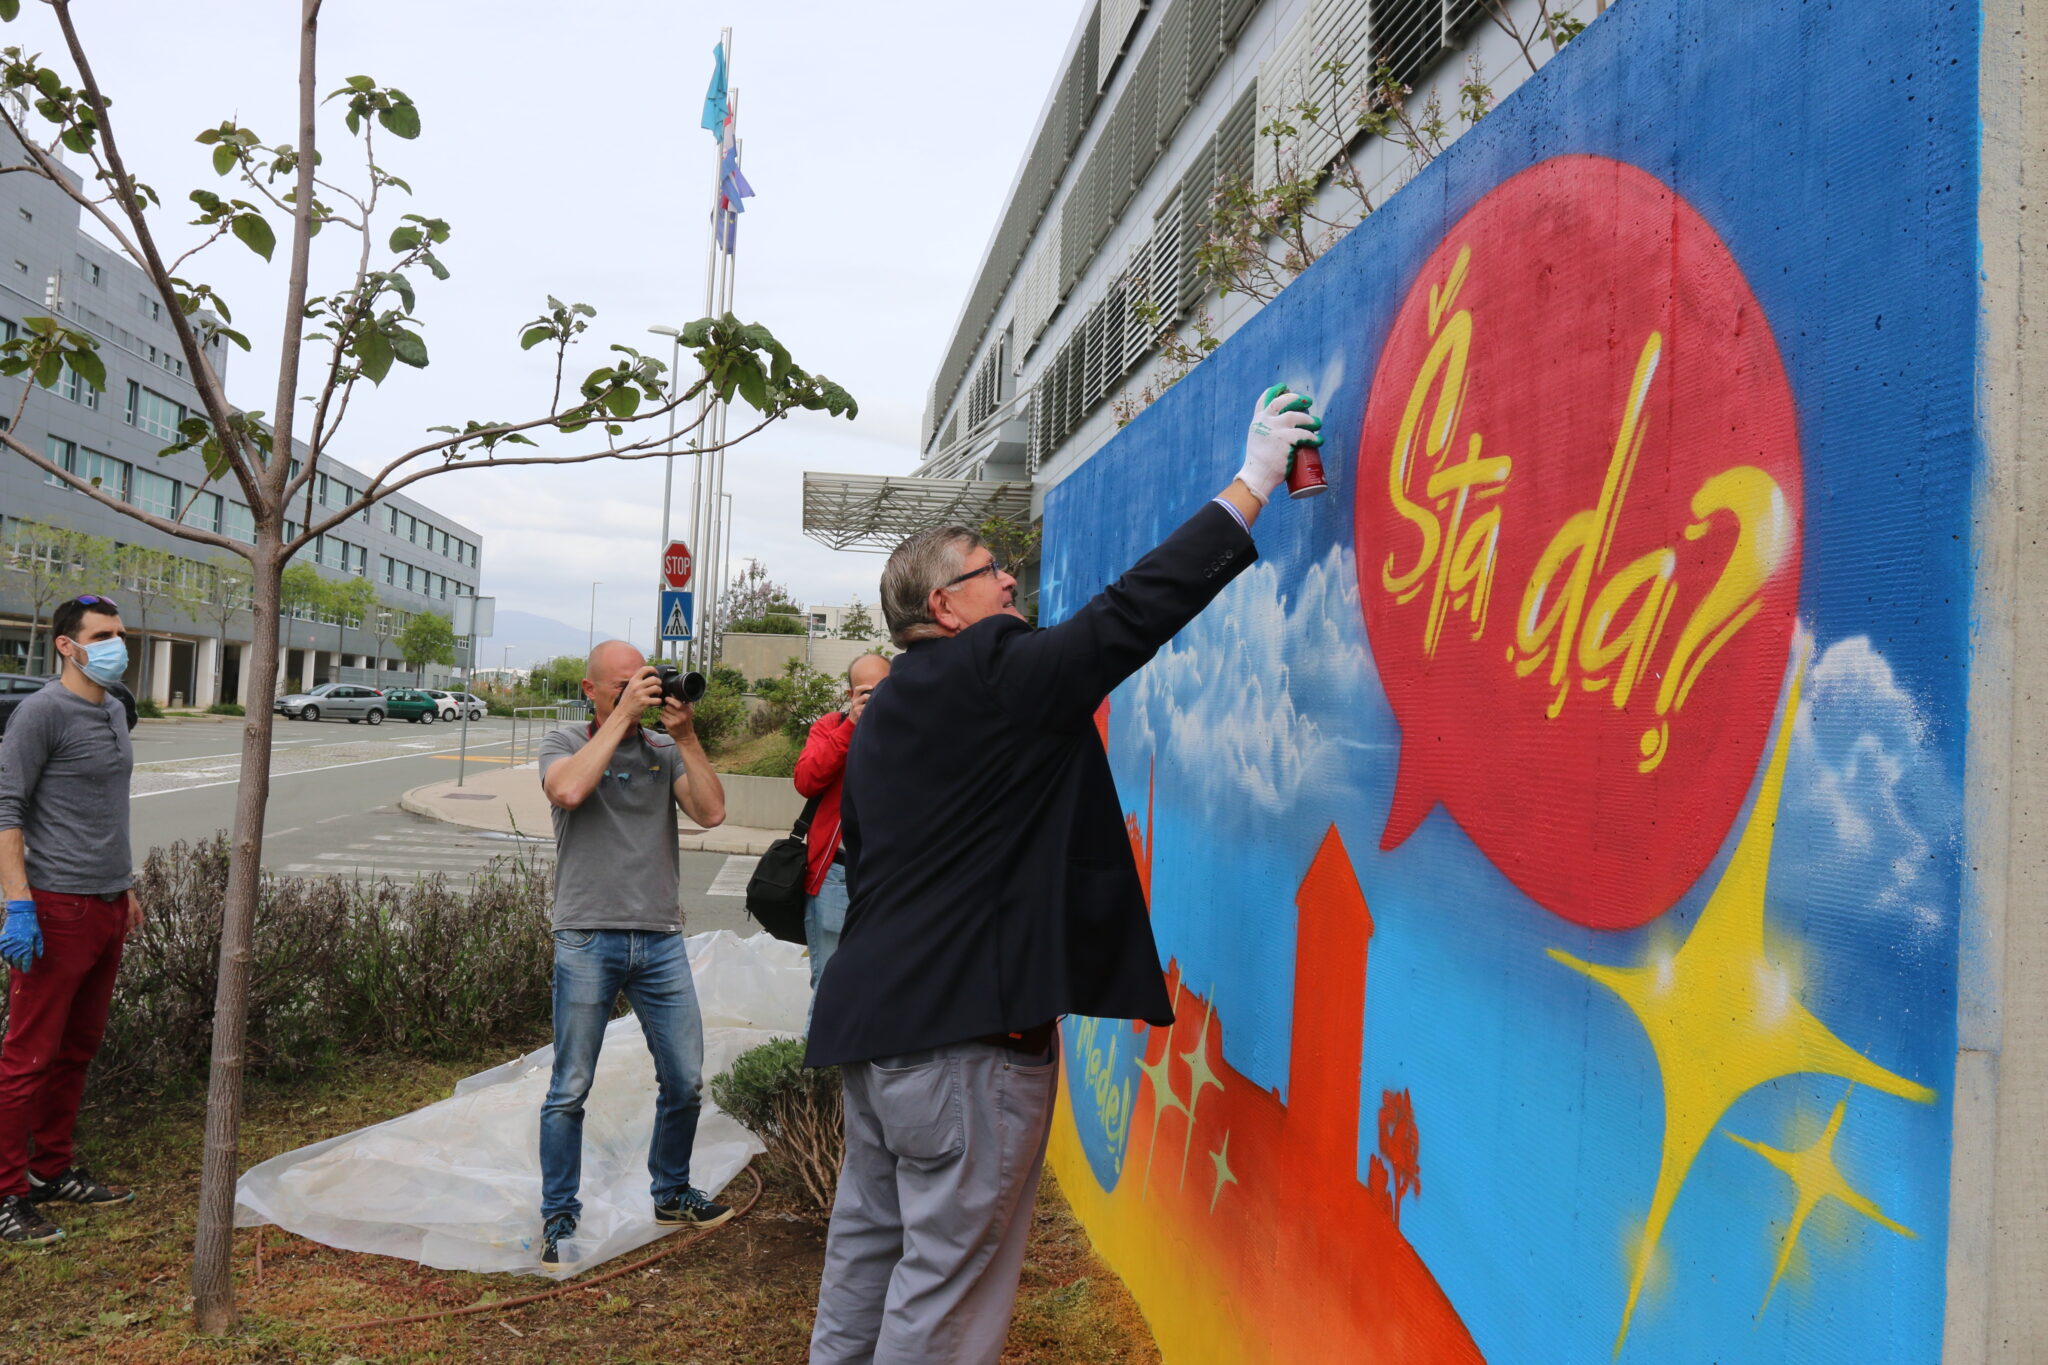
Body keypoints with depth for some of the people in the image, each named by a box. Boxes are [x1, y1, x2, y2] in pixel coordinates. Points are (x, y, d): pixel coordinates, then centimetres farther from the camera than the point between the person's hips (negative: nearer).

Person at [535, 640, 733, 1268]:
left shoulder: (665, 750, 10)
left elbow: (711, 812, -4)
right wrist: (622, 716, -15)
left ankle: (671, 1194, 30)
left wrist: (685, 736, -8)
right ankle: (559, 1217, 19)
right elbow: (570, 790, -20)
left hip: (661, 939, 3)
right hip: (588, 939, -3)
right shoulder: (564, 744, 3)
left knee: (685, 1083, 8)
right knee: (570, 1090, 4)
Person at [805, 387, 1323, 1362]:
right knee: (948, 1287, 0)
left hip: (871, 1023, 10)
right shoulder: (996, 674, -12)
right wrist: (1253, 482, -8)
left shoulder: (886, 717, 16)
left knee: (868, 1256, 18)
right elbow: (1134, 611, -15)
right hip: (966, 1028, -10)